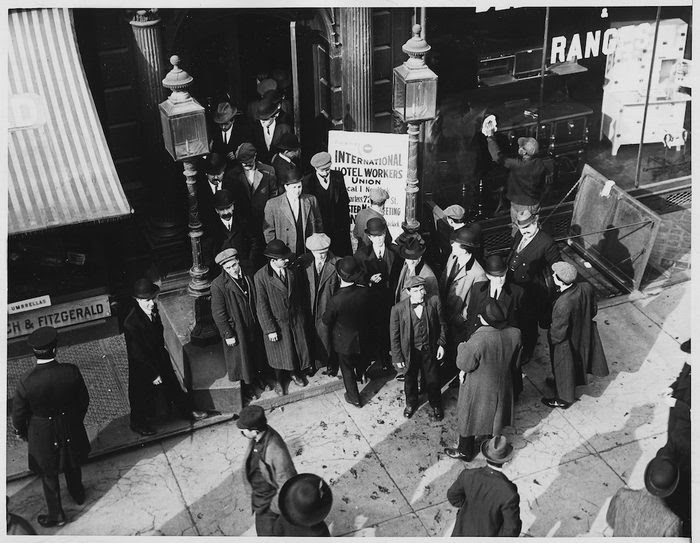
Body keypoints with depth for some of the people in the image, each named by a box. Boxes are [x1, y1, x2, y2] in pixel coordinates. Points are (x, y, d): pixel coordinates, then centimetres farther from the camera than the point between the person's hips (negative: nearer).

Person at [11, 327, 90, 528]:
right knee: (72, 465, 31)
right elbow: (84, 400, -8)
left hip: (43, 435, -2)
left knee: (49, 475, 21)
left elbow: (18, 414, -14)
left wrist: (21, 432, 8)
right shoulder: (71, 372, -25)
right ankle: (78, 494, 56)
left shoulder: (26, 382, -30)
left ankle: (56, 515, 39)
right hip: (70, 430, 2)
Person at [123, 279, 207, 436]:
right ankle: (138, 423, 43)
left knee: (174, 387, 24)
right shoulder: (131, 323, -33)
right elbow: (138, 354, -26)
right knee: (143, 397, 17)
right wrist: (153, 374, -19)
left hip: (160, 359, 6)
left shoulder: (153, 311, -11)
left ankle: (187, 411, 46)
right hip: (143, 367, -6)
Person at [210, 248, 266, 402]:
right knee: (241, 359, 14)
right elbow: (218, 313, -18)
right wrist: (228, 334, -17)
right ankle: (246, 386, 37)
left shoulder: (248, 276, -7)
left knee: (257, 354, 23)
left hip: (254, 326, 5)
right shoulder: (218, 285, -24)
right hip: (236, 329, -5)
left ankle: (257, 378, 49)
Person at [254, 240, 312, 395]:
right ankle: (280, 380, 40)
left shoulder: (291, 272, -5)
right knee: (279, 353, 14)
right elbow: (261, 305, -17)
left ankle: (295, 373, 46)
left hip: (295, 319, 4)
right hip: (276, 323, -4)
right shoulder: (261, 276, -20)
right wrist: (270, 329, -16)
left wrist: (300, 317, 9)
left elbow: (298, 295, 7)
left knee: (298, 349, 17)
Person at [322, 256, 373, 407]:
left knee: (347, 368, 19)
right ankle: (361, 376, 61)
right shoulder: (365, 292, -25)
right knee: (361, 359, 33)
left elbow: (326, 320, -18)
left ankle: (354, 398, 36)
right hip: (362, 336, 4)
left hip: (344, 340, -4)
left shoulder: (336, 300, -37)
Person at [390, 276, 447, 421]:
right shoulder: (398, 309, -19)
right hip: (410, 351, -1)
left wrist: (441, 344, -4)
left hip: (430, 350, 1)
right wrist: (397, 357, -8)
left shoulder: (434, 301, -14)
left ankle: (436, 405, 41)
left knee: (433, 380, 16)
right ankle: (411, 403, 48)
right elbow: (394, 335, -9)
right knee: (410, 379, 21)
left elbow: (441, 324, 0)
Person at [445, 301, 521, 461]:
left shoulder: (478, 340, -37)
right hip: (501, 385, 5)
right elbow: (514, 362, -3)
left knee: (470, 418, 19)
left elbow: (463, 364, -21)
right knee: (492, 413, 30)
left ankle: (465, 451, 38)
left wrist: (462, 347, -4)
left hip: (478, 389, -5)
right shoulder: (514, 334, -19)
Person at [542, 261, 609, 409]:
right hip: (583, 335, 7)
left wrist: (550, 337, -8)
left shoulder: (563, 304, -43)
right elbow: (593, 311, -3)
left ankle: (563, 399, 46)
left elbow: (558, 334, -29)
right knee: (576, 363, 33)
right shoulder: (587, 288, -23)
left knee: (564, 369, 21)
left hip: (567, 344, -7)